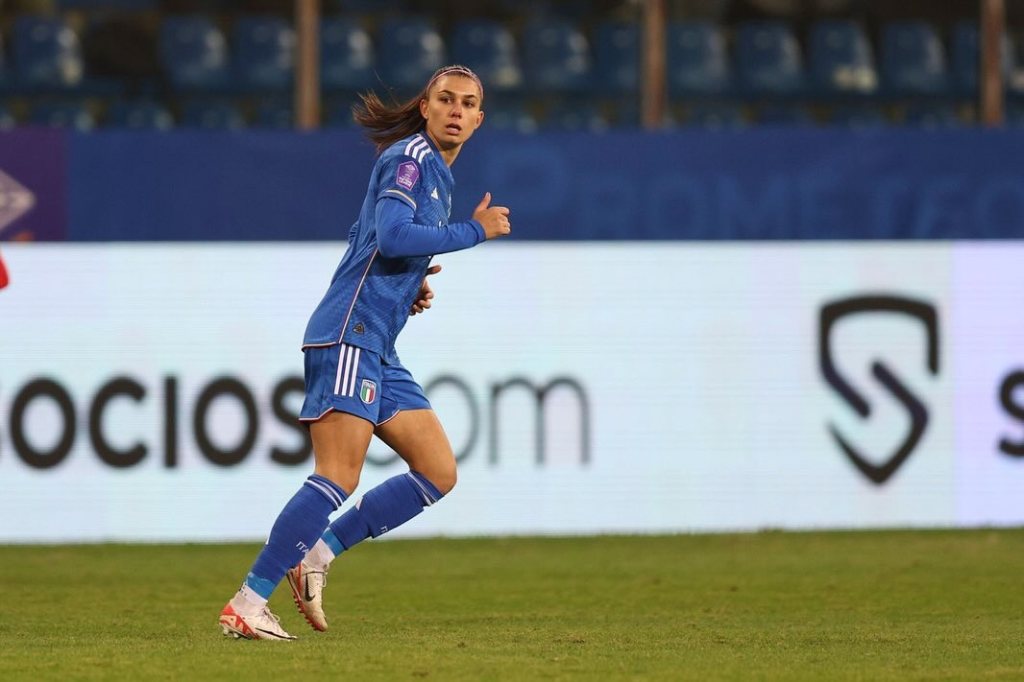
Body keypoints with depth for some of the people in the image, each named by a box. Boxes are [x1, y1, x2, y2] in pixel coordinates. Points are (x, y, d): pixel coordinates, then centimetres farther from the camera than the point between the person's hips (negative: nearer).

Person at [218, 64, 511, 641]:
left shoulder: (437, 175, 22)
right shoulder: (409, 157, -7)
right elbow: (391, 236, -23)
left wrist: (412, 288, 11)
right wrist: (476, 231, -14)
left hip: (378, 353, 10)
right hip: (348, 336, -10)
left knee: (439, 473, 6)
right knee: (339, 478, -17)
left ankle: (317, 552, 6)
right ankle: (248, 604, -16)